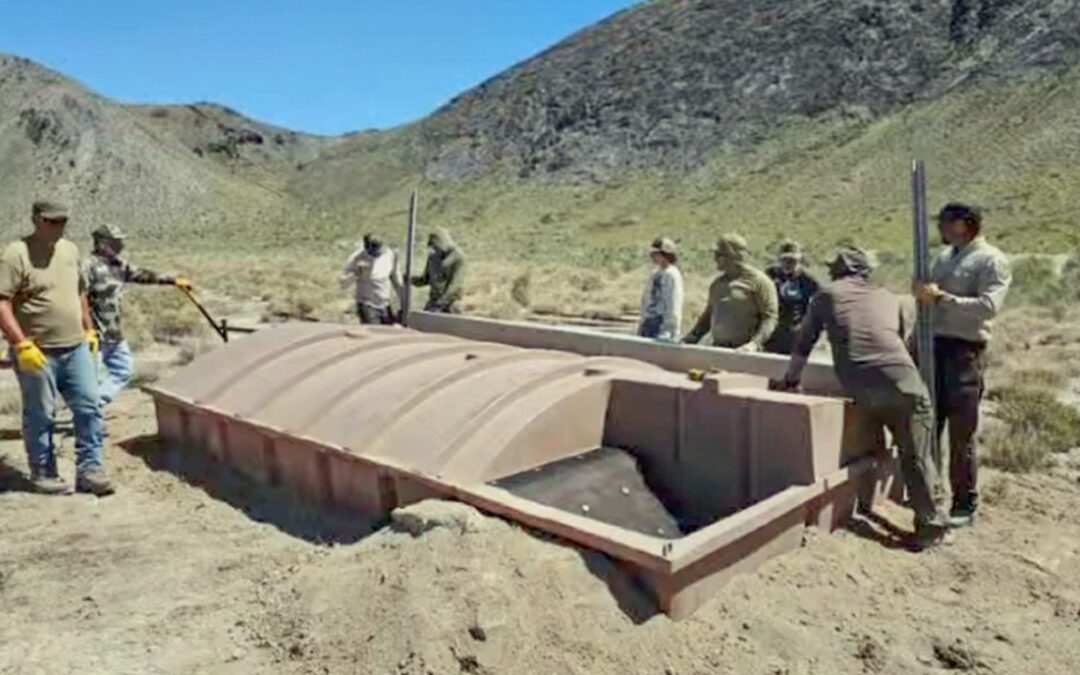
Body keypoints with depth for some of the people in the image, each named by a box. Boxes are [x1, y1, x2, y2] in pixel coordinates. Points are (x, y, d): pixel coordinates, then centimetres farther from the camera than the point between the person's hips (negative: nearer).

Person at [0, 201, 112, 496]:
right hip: (37, 353, -6)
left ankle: (90, 469, 12)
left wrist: (89, 330, 18)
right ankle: (43, 474, 21)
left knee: (89, 408, 5)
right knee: (40, 416, 7)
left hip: (77, 348, 6)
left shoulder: (70, 250, 11)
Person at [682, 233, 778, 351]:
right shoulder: (717, 283, 18)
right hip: (717, 350, 6)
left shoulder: (758, 280, -3)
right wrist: (692, 337, 11)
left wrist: (754, 344, -22)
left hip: (742, 351, -6)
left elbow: (770, 317, -8)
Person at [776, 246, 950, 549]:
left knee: (908, 449, 16)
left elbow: (803, 343, 24)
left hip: (862, 389, 0)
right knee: (916, 455, 5)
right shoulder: (888, 298, 25)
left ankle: (930, 521, 18)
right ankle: (931, 524, 2)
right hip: (902, 379, 0)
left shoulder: (827, 296, 20)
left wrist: (791, 380, 36)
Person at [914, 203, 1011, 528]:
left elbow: (988, 306, -18)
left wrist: (942, 297, -22)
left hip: (964, 352, -7)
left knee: (961, 435, -2)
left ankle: (965, 506, 10)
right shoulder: (943, 257, 17)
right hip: (932, 346, 7)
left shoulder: (992, 260, -4)